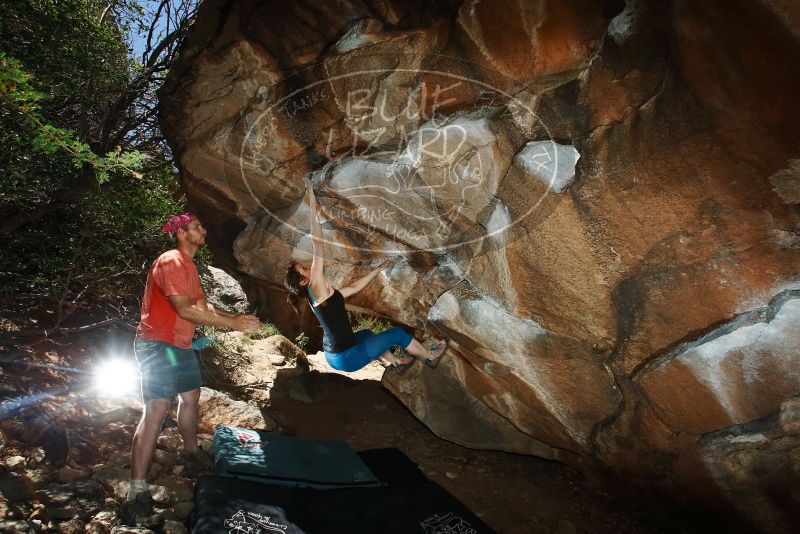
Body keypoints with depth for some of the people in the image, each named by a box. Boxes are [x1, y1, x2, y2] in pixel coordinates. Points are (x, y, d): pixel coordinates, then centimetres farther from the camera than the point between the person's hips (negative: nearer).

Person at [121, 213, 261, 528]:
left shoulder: (188, 265, 16)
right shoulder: (171, 262, -17)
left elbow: (202, 305, 15)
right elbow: (185, 309, -26)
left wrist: (236, 319, 3)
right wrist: (232, 323, -25)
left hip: (180, 345, 10)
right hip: (157, 345, -10)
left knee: (191, 396, 19)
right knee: (156, 411, -14)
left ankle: (191, 452, 40)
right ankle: (136, 496, -13)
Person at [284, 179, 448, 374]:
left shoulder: (324, 293, 6)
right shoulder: (316, 289, -19)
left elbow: (355, 287, 18)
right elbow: (318, 246, -26)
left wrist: (378, 269, 24)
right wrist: (313, 206, -24)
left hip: (335, 355, 9)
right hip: (346, 358, -9)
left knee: (366, 334, 35)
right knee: (397, 333, 5)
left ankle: (398, 363, 49)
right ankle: (432, 356, 28)